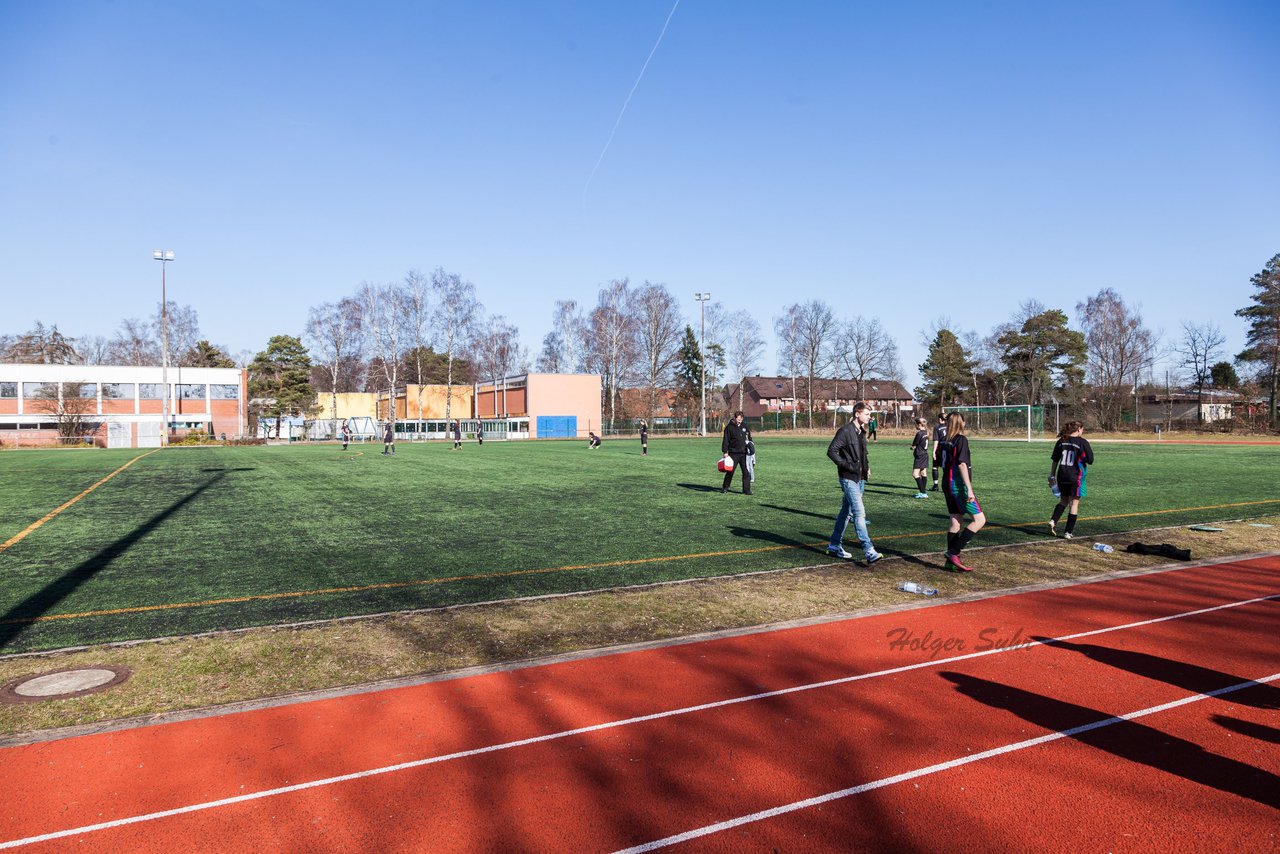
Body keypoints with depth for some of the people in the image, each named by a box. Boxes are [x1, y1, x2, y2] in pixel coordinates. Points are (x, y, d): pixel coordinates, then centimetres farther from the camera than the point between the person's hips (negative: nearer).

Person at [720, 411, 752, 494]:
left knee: (746, 472, -2)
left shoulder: (744, 426, 11)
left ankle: (746, 490, 3)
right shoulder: (729, 427, -4)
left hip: (744, 453, 4)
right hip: (733, 453, -4)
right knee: (730, 471, 1)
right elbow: (725, 440, -6)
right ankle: (725, 487, 18)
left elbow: (749, 437, 24)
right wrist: (725, 452, -12)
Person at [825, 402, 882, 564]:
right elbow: (831, 451, -18)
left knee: (846, 512, 14)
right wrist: (847, 466, -20)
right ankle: (869, 551, -16)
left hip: (860, 478, 9)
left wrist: (867, 466, 10)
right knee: (859, 512, -13)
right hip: (849, 478, -9)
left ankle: (834, 546, 24)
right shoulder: (845, 431, -14)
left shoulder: (861, 432, 13)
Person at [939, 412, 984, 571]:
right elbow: (962, 464, -19)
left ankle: (951, 561, 13)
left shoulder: (945, 441, 9)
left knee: (956, 521, 11)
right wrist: (969, 489, -20)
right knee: (979, 519, -4)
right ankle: (953, 552, -9)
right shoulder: (961, 439, -12)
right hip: (959, 485, -8)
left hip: (947, 484, 8)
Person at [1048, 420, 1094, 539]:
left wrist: (1052, 476, 14)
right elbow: (1090, 461, -8)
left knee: (1064, 500, 20)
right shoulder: (1083, 442, -9)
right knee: (1074, 503, 6)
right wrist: (1090, 450, 10)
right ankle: (1068, 532, 7)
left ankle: (1053, 521, -2)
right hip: (1076, 477, -4)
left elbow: (1054, 460, 8)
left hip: (1062, 476, 4)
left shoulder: (1061, 441, 5)